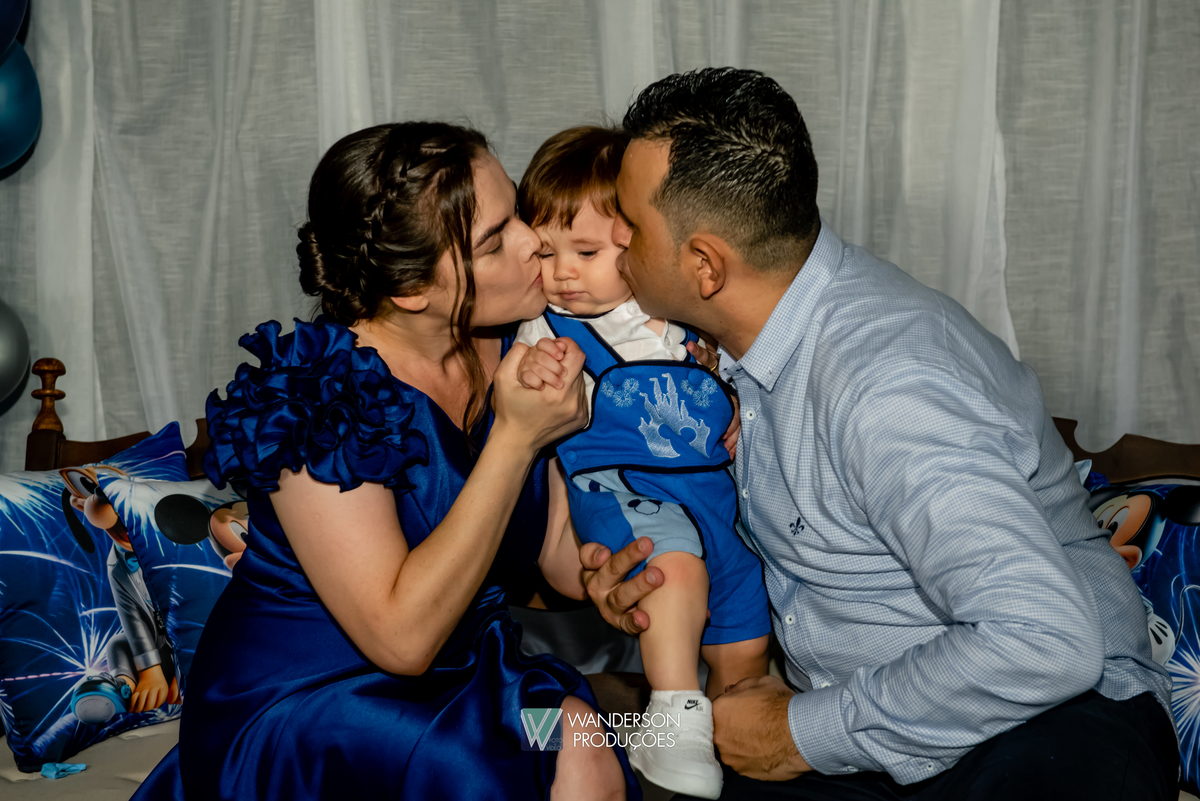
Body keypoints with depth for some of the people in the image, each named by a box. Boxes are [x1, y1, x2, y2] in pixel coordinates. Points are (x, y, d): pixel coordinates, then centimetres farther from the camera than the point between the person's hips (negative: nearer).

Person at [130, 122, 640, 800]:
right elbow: (402, 636, -26)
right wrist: (516, 439, -26)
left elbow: (566, 550, -2)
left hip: (461, 676, 5)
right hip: (296, 700, -4)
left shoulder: (513, 349, -2)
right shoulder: (315, 396, -21)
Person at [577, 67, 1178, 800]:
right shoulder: (756, 333, 2)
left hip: (1055, 722, -5)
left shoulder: (887, 387, -27)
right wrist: (657, 577, -1)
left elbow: (1045, 643, -34)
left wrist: (808, 732, -23)